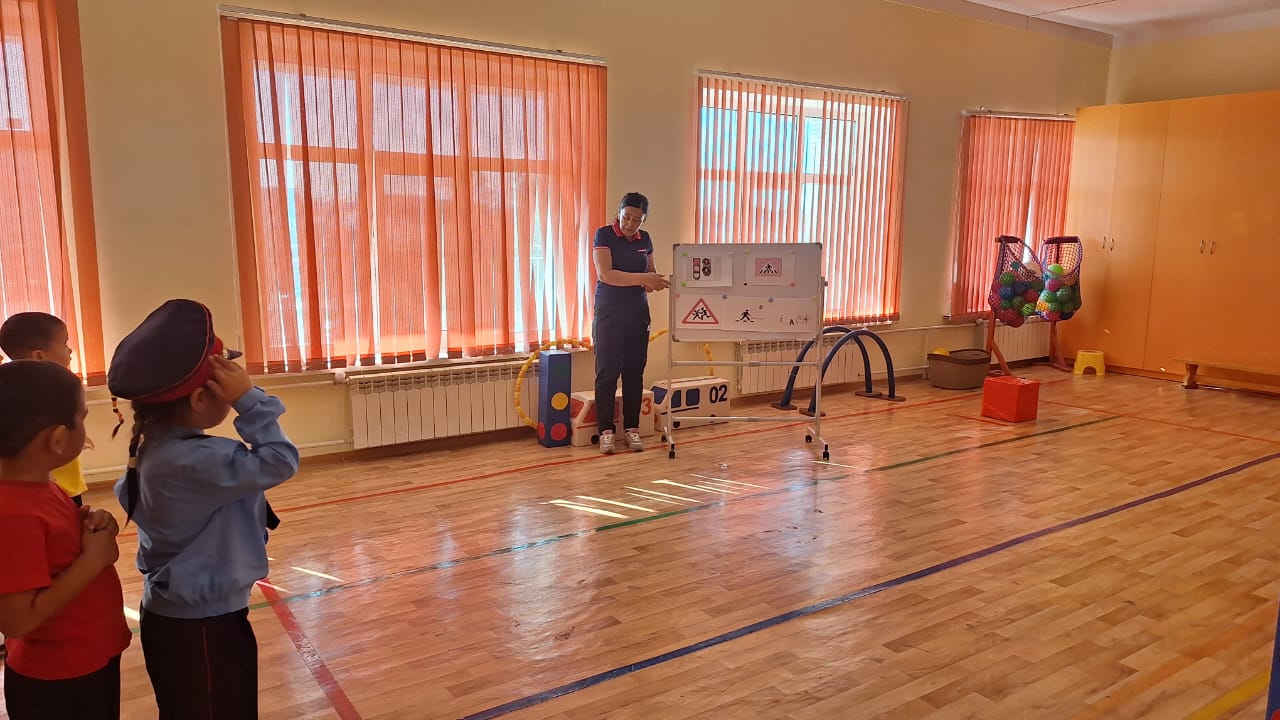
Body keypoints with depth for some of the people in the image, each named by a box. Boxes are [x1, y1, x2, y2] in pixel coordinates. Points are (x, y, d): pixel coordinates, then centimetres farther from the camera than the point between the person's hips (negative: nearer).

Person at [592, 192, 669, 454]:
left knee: (634, 372, 7)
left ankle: (632, 428, 15)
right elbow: (605, 274, -19)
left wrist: (655, 281, -6)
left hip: (637, 314, 4)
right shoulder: (604, 235, -8)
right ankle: (606, 430, 7)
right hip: (609, 313, -4)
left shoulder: (644, 239, 7)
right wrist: (643, 278, -24)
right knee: (607, 372, -1)